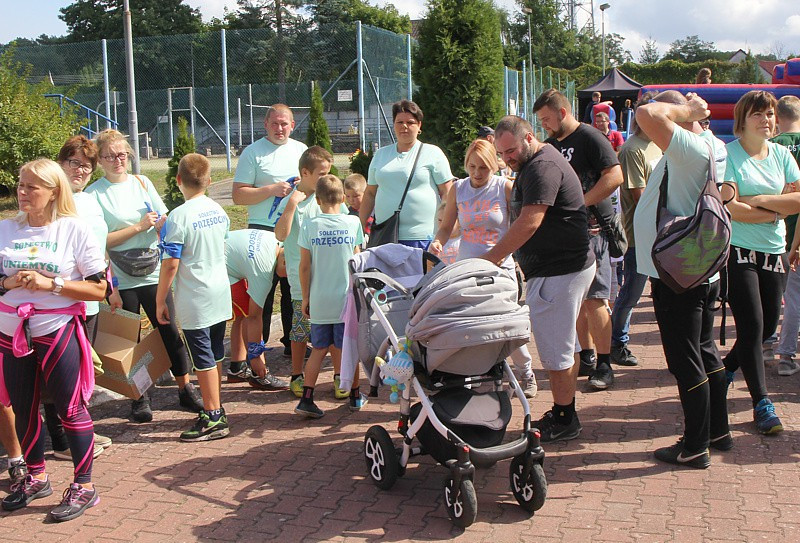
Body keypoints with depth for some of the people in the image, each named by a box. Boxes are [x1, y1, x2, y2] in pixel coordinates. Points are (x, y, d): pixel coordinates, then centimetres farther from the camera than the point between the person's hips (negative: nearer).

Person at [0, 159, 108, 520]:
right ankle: (36, 478, 34)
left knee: (70, 408, 2)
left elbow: (99, 289, -9)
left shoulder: (74, 229, -7)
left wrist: (51, 284, -18)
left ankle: (84, 486, 15)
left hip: (58, 331, -4)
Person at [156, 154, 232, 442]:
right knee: (215, 352, 17)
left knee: (203, 358, 0)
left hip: (194, 301, -7)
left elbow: (170, 264, -18)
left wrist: (160, 300, -8)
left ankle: (214, 419, 6)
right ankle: (215, 407, 29)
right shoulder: (218, 210, 5)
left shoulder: (178, 217, -18)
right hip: (220, 295, 7)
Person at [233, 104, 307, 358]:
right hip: (264, 232, -4)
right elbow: (238, 195, -9)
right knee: (262, 292, -2)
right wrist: (272, 189, -18)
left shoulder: (301, 150, 12)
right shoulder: (253, 152, -3)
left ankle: (293, 342, 24)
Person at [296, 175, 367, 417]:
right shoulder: (353, 222, -4)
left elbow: (305, 266, -3)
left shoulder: (309, 225, -6)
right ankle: (355, 396, 24)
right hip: (347, 298, 0)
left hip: (319, 300, 0)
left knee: (319, 349, 11)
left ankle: (306, 399, 5)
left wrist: (305, 297, 8)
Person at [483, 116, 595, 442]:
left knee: (556, 349, -3)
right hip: (563, 266, 11)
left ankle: (564, 421, 8)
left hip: (559, 271, -11)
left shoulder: (543, 167, -17)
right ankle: (564, 413, 26)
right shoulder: (532, 166, 17)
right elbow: (524, 220, 20)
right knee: (564, 345, 16)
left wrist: (491, 258, -21)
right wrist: (501, 255, 12)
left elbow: (529, 223, -24)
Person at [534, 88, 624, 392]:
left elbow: (615, 176, -17)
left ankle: (604, 365, -1)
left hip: (591, 229, -8)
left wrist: (579, 204, -19)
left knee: (594, 298, -7)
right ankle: (586, 358, 20)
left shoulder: (590, 138, -7)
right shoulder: (550, 145, 16)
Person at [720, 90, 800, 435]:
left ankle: (725, 368, 37)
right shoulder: (728, 154, -8)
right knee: (751, 325, -6)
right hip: (738, 251, -6)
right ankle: (761, 402, 6)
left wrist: (758, 200, -12)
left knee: (768, 326, 11)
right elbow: (729, 207, -18)